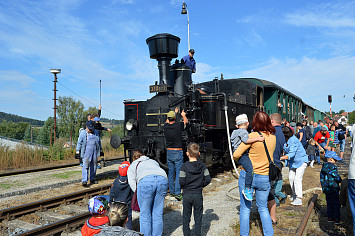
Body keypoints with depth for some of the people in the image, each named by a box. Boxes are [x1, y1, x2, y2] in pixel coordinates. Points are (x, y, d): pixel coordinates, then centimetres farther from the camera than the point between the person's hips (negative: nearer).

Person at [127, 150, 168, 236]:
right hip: (162, 179, 4)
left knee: (145, 214, 9)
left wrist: (138, 193, 20)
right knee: (158, 213, 13)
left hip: (146, 181, -3)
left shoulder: (132, 166, 29)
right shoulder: (153, 161, 39)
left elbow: (132, 182, 13)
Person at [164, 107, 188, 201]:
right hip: (178, 152, -5)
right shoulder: (178, 125, -11)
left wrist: (174, 113, 40)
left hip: (169, 152, 5)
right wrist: (183, 115, 33)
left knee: (171, 172, 12)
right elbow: (186, 121, 11)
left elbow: (167, 121, 26)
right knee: (178, 172, -3)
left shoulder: (165, 126, 0)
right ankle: (177, 193, -6)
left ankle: (172, 191, 20)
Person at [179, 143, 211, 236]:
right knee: (198, 217, 13)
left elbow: (181, 181, -15)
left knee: (186, 217, 13)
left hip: (187, 195, -1)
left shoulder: (184, 166, -12)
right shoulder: (202, 165, -4)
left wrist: (184, 186, 6)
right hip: (198, 194, 2)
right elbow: (208, 179, -4)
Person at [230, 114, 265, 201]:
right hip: (241, 155, -11)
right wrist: (257, 139, -28)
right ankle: (247, 189, -23)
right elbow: (246, 140, -29)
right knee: (250, 169, -28)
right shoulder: (243, 132, -11)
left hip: (245, 154, 11)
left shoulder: (237, 132, 21)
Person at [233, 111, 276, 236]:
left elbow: (236, 155, -15)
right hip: (265, 178, 4)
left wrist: (239, 159, 6)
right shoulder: (273, 137, 0)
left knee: (245, 208, 10)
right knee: (263, 208, 21)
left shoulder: (253, 136, -16)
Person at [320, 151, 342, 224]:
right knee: (336, 204, 2)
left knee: (329, 203, 15)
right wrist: (340, 180, 7)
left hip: (326, 189, 7)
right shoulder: (333, 167, -17)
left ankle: (330, 217, 19)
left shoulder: (323, 167, 8)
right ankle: (337, 219, 4)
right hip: (333, 189, -7)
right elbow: (337, 177, -16)